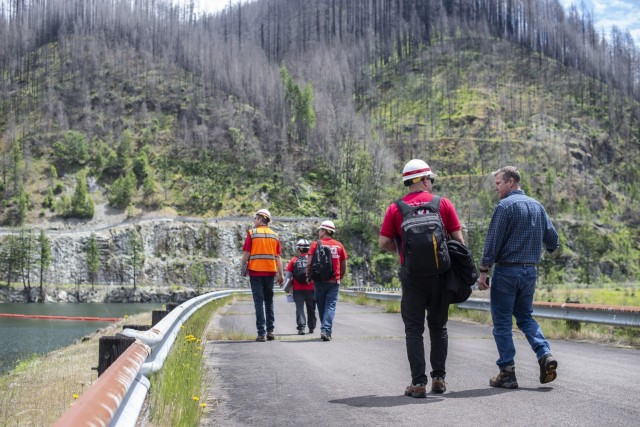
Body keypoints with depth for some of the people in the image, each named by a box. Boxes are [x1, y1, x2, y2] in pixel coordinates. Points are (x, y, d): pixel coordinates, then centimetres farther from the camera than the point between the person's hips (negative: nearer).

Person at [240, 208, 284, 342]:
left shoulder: (252, 233, -3)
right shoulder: (274, 235, 8)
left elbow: (246, 253, -7)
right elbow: (278, 257, 6)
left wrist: (242, 267, 7)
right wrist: (281, 275, 8)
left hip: (255, 271, -3)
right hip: (270, 271, 3)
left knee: (259, 302, -2)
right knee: (269, 301, 14)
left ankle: (262, 333, -5)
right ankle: (270, 331, 12)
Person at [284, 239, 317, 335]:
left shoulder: (293, 260, 0)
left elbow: (288, 275, 1)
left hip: (298, 289, -1)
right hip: (310, 288, 1)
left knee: (299, 308, 0)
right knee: (311, 309, 13)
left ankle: (301, 327, -11)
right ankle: (311, 327, 22)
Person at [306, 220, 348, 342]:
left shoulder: (316, 244, -3)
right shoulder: (339, 245, 4)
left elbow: (309, 263, -6)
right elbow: (344, 265, 9)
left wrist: (308, 276, 6)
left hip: (320, 280, -1)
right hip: (334, 281, 1)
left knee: (321, 306, 13)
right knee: (331, 306, -1)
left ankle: (325, 330, 21)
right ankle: (326, 330, -15)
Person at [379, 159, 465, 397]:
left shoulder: (396, 208, 0)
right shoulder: (443, 203, 0)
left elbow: (383, 243, -4)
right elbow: (458, 239, -1)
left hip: (411, 274, -1)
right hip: (439, 273, 1)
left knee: (414, 329, 5)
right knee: (438, 326, 15)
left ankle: (418, 382, 0)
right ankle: (439, 378, 18)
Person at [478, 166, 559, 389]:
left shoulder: (505, 206, -11)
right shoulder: (537, 206, 10)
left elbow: (493, 241, -15)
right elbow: (552, 238, 14)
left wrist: (483, 271, -12)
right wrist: (549, 248, 38)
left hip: (507, 270, -7)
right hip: (530, 270, 7)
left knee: (502, 322, 1)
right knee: (525, 317, 19)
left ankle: (507, 372, 2)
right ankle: (545, 355, -1)